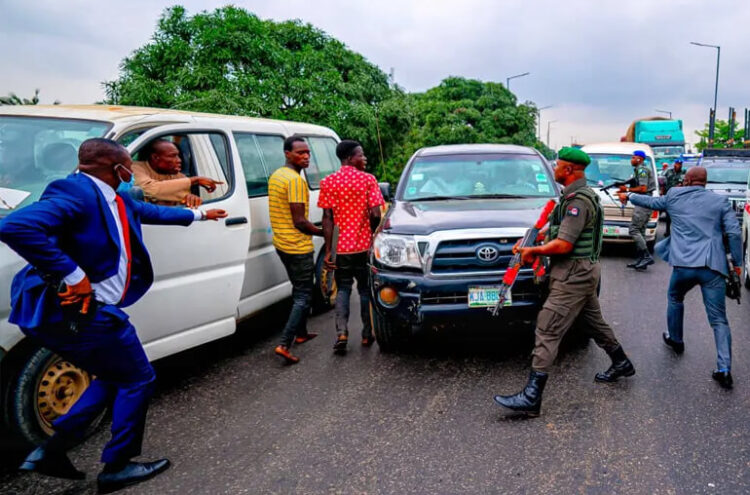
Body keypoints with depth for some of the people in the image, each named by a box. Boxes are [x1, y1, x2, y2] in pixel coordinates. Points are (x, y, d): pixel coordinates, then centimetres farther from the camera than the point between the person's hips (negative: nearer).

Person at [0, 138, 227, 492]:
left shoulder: (114, 200, 11)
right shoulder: (77, 192, -19)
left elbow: (153, 212, 31)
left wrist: (198, 214, 44)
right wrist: (72, 275, -30)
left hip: (83, 311, 10)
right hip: (74, 310, -10)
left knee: (115, 377, 24)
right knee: (138, 380, 5)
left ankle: (52, 450, 25)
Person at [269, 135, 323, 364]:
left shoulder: (276, 176, 11)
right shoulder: (295, 180, -20)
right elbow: (299, 221, -22)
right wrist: (323, 232, -8)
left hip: (281, 243, 10)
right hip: (298, 247, -10)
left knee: (300, 290, 23)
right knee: (303, 296, -2)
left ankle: (301, 333, 34)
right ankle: (284, 344, -7)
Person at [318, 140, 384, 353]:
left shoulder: (328, 182, 0)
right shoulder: (368, 179, -5)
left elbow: (327, 218, -4)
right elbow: (375, 215, -11)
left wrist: (328, 250, -2)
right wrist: (375, 236, 9)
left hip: (341, 247, 1)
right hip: (365, 245, -1)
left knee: (343, 289, 11)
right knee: (366, 289, 13)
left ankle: (341, 333, -5)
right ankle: (367, 334, 20)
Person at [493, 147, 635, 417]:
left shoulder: (578, 201, -19)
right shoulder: (580, 195, 14)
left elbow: (563, 245, -25)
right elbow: (562, 232, 20)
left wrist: (533, 251, -12)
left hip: (573, 276, -11)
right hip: (584, 272, 11)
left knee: (547, 331, -13)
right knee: (593, 322, 26)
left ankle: (531, 397, -14)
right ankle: (621, 364, 45)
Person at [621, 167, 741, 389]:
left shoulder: (674, 195, 8)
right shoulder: (720, 201, 7)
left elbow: (652, 202, 26)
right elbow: (734, 233, 1)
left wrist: (629, 196, 44)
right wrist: (737, 263, 10)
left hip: (684, 264, 0)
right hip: (713, 267, 0)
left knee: (675, 299, 31)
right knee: (719, 320, 3)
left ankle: (675, 339, 45)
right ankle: (724, 369, -4)